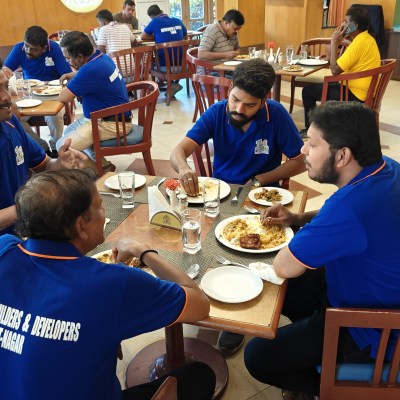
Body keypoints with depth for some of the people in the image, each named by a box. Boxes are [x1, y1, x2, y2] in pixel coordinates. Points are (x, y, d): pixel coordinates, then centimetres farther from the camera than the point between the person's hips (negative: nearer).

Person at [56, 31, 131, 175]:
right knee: (69, 131, 22)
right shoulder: (101, 56, 4)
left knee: (63, 147, -13)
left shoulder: (90, 70, -25)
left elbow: (63, 97, -20)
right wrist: (72, 75, 15)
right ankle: (102, 164, 19)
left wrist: (68, 88, 0)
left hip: (111, 124, -11)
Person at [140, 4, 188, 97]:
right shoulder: (178, 21, 8)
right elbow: (185, 37, 23)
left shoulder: (154, 22, -6)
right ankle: (175, 83, 20)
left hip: (165, 63, -4)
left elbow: (142, 37, 5)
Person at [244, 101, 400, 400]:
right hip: (375, 296, 9)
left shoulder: (351, 205, -39)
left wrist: (305, 237, -9)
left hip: (370, 332, -9)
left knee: (257, 357, -7)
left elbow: (283, 267, -29)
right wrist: (298, 219, -2)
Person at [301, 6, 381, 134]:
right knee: (324, 85, 30)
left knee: (308, 91, -2)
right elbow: (342, 65, 12)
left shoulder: (359, 42, -21)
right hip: (364, 92, 10)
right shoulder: (367, 38, 10)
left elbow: (335, 70, -20)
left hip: (355, 95, -10)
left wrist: (334, 42, -13)